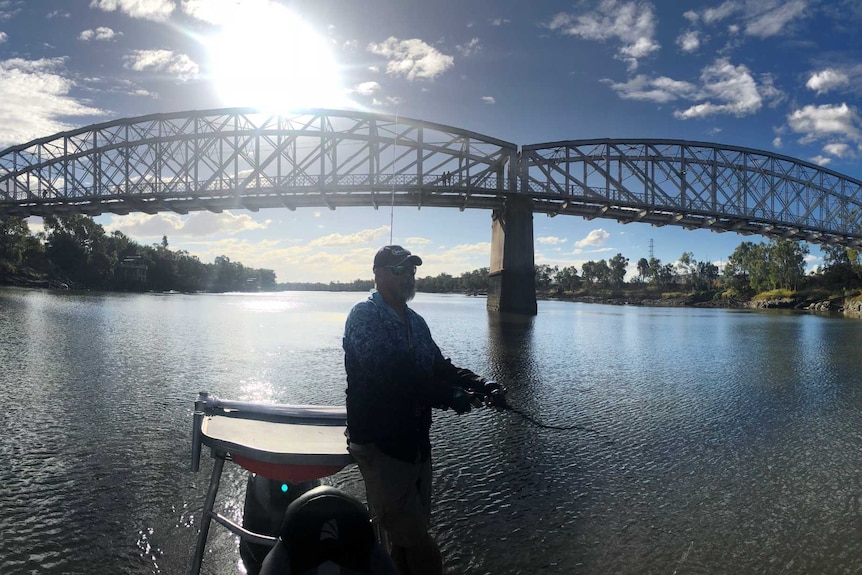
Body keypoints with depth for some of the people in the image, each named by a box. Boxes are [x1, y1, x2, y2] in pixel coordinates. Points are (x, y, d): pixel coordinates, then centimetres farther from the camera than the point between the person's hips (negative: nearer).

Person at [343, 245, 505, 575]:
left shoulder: (416, 322, 14)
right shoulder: (364, 316, -13)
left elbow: (439, 366, 10)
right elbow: (391, 374, -25)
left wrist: (479, 384, -8)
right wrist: (449, 396, -26)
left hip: (416, 442, 8)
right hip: (380, 444, -8)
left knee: (410, 535, 18)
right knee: (419, 546, -4)